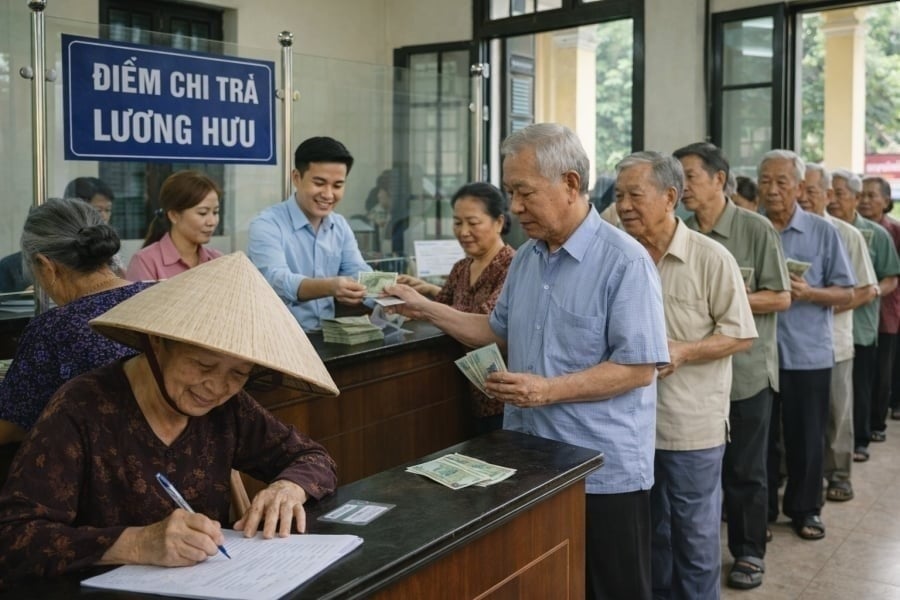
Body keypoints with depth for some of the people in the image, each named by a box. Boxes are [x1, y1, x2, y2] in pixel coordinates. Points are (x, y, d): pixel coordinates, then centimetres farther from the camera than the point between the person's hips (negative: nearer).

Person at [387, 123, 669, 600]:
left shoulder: (624, 261, -16)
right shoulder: (525, 258, 9)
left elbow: (639, 367, -18)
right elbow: (501, 332, 18)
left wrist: (549, 390, -24)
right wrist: (425, 309, 10)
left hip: (603, 470, -7)